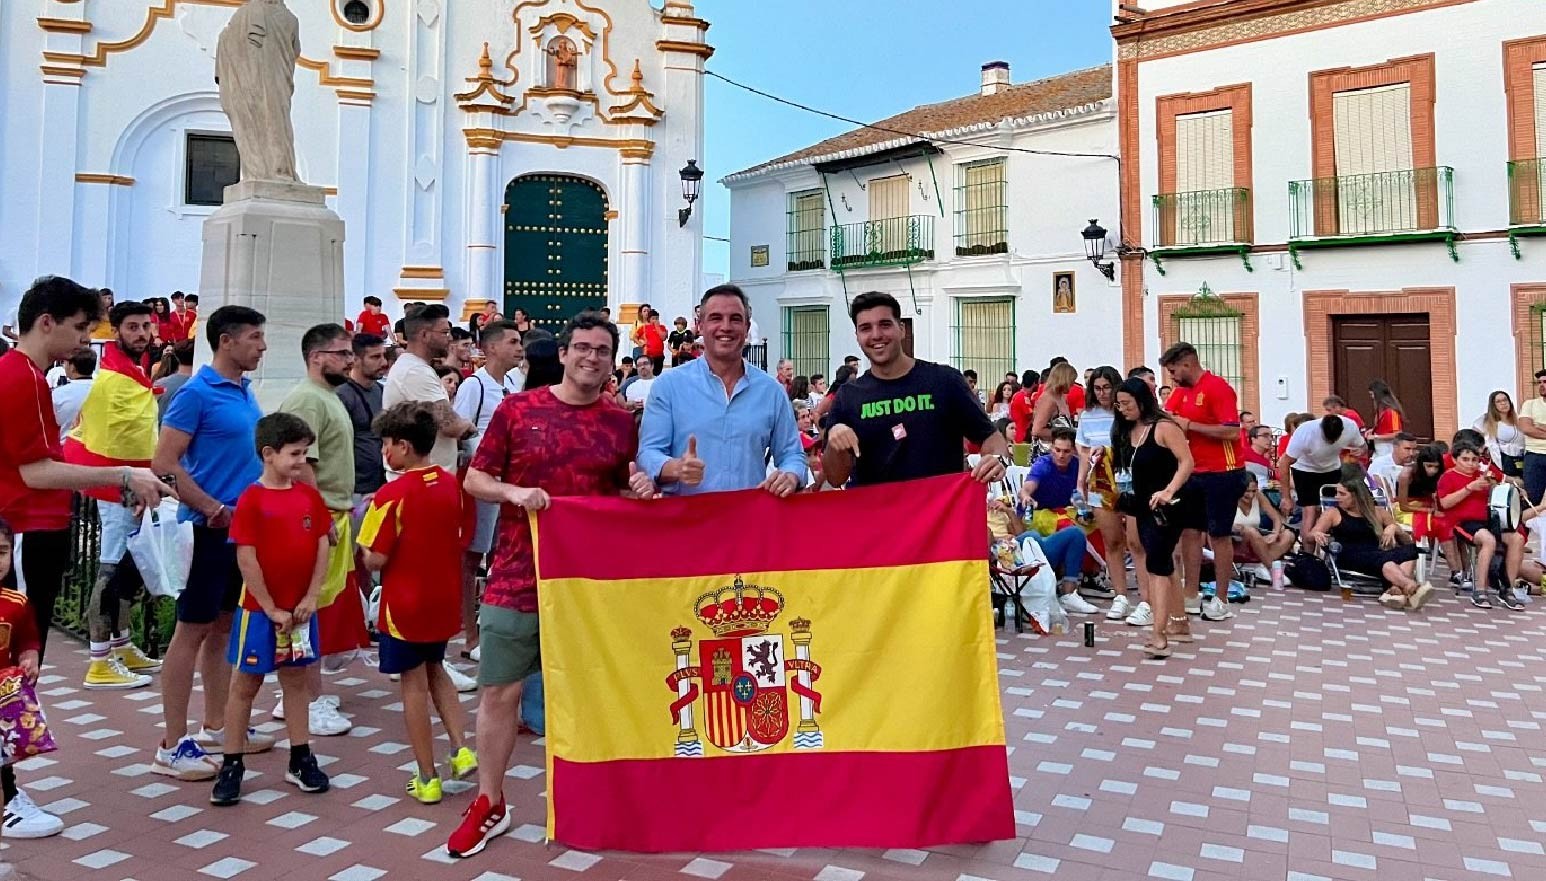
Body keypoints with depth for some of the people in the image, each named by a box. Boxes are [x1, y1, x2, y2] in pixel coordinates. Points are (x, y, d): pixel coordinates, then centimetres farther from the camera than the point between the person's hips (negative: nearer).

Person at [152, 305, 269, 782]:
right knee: (192, 630, -2)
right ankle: (172, 746, 6)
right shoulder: (196, 393, -12)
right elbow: (164, 463, -16)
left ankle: (216, 726, 26)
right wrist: (214, 510, -16)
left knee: (224, 626, 15)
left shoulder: (245, 392, 11)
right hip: (212, 529, -8)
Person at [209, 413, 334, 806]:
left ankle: (300, 759, 23)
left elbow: (322, 546, 3)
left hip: (301, 609, 5)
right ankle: (232, 766, 18)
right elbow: (246, 559, -14)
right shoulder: (252, 499, -12)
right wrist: (271, 609, -13)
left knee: (296, 680, 13)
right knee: (245, 684, 8)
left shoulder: (309, 495, 2)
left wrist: (311, 598, -5)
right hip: (260, 609, -5)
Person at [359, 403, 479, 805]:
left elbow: (375, 559, -18)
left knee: (414, 684, 5)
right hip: (443, 601, 5)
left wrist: (366, 535, 0)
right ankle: (461, 749, 14)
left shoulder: (392, 494, -19)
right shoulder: (454, 485, -2)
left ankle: (427, 779, 13)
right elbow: (464, 540, 8)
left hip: (404, 604, -5)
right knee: (436, 670, 24)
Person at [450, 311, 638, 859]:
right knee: (499, 692, 6)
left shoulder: (622, 423, 4)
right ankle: (489, 804, 24)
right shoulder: (516, 409, -1)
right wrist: (513, 492, -16)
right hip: (516, 577, -1)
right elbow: (474, 480, 2)